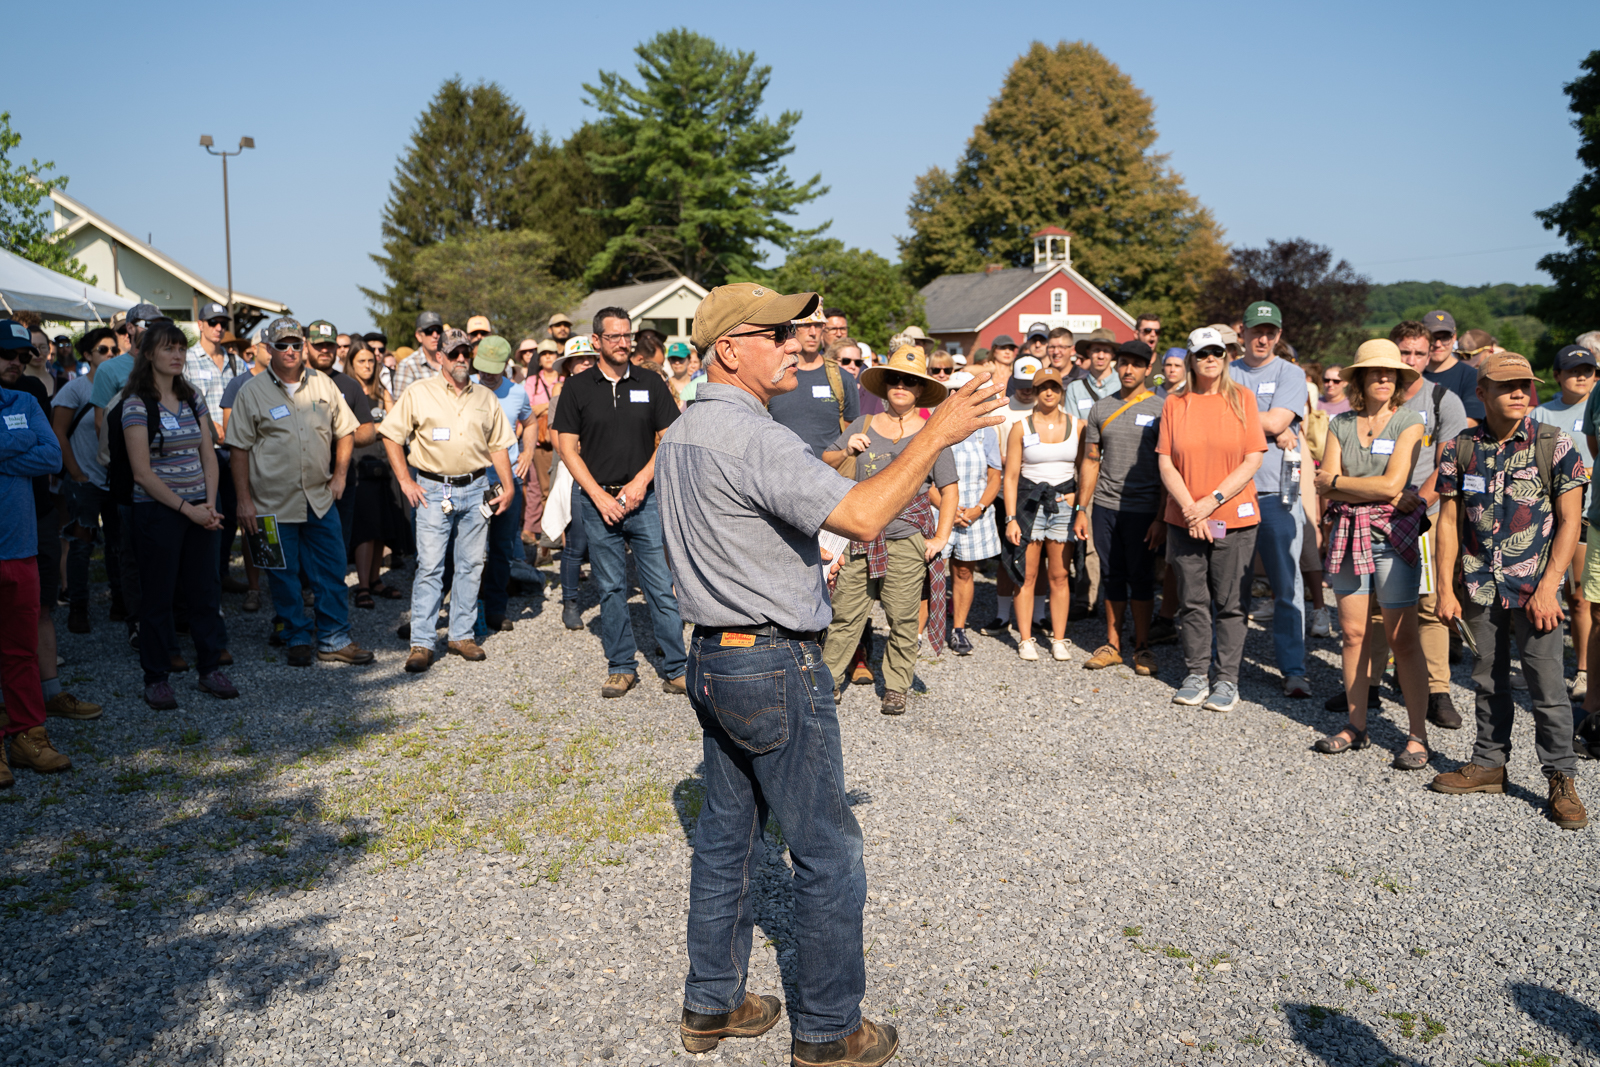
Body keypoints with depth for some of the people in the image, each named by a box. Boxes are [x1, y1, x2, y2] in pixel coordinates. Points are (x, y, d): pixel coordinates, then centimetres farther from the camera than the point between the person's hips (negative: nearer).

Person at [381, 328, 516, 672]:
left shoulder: (486, 398, 11)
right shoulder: (418, 394, 1)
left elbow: (498, 446, 15)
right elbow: (391, 435, 2)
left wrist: (508, 488, 8)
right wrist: (405, 481, -4)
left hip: (475, 489, 4)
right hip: (433, 490, -3)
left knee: (471, 565, 7)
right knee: (429, 566, -7)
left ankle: (461, 635, 19)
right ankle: (421, 643, -2)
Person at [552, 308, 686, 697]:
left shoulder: (650, 383, 6)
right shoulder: (577, 387, 4)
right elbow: (567, 447, 2)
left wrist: (640, 482, -6)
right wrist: (600, 496, -7)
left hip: (645, 498, 0)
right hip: (597, 500, 0)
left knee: (662, 585, -2)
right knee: (611, 588, 7)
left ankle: (677, 670, 4)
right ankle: (621, 668, 18)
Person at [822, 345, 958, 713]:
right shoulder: (863, 426, 8)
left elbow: (949, 490, 3)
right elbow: (824, 463, 12)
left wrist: (940, 537, -4)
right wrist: (846, 451, -8)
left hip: (907, 541, -2)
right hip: (861, 539, 2)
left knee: (902, 620, 3)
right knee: (845, 614, 3)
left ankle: (896, 689, 16)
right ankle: (830, 679, 16)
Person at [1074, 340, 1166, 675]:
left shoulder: (1161, 408, -2)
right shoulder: (1100, 408, 9)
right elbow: (1090, 461, 12)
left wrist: (1161, 517, -9)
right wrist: (1082, 510, 7)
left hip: (1143, 508, -3)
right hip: (1105, 506, 3)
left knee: (1141, 578, 3)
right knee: (1112, 578, 10)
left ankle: (1142, 648, 14)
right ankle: (1112, 645, 19)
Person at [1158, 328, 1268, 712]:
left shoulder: (1240, 399, 1)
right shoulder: (1175, 404, 5)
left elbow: (1253, 459, -4)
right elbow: (1165, 464, 1)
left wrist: (1213, 500, -13)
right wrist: (1190, 509, -11)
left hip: (1235, 520, -1)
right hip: (1184, 520, 2)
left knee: (1230, 603, 2)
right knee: (1192, 602, 7)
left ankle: (1227, 680, 12)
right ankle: (1196, 675, 19)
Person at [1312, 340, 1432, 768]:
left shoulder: (1409, 422, -1)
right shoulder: (1340, 424, 8)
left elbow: (1392, 482, -12)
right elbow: (1326, 488, -1)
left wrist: (1335, 482, -3)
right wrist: (1386, 494, -9)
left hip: (1393, 538, -4)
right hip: (1348, 536, 4)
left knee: (1402, 639, -4)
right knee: (1353, 633, 8)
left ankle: (1418, 736, 2)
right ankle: (1357, 726, 19)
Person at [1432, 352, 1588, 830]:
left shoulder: (1554, 445, -4)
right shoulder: (1460, 450, 2)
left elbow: (1569, 521, -5)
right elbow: (1449, 522, 5)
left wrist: (1548, 588, -12)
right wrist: (1445, 589, 0)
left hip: (1534, 588, -3)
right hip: (1481, 589, 3)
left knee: (1547, 684, -2)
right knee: (1489, 681, 13)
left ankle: (1561, 780, 9)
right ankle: (1489, 764, 26)